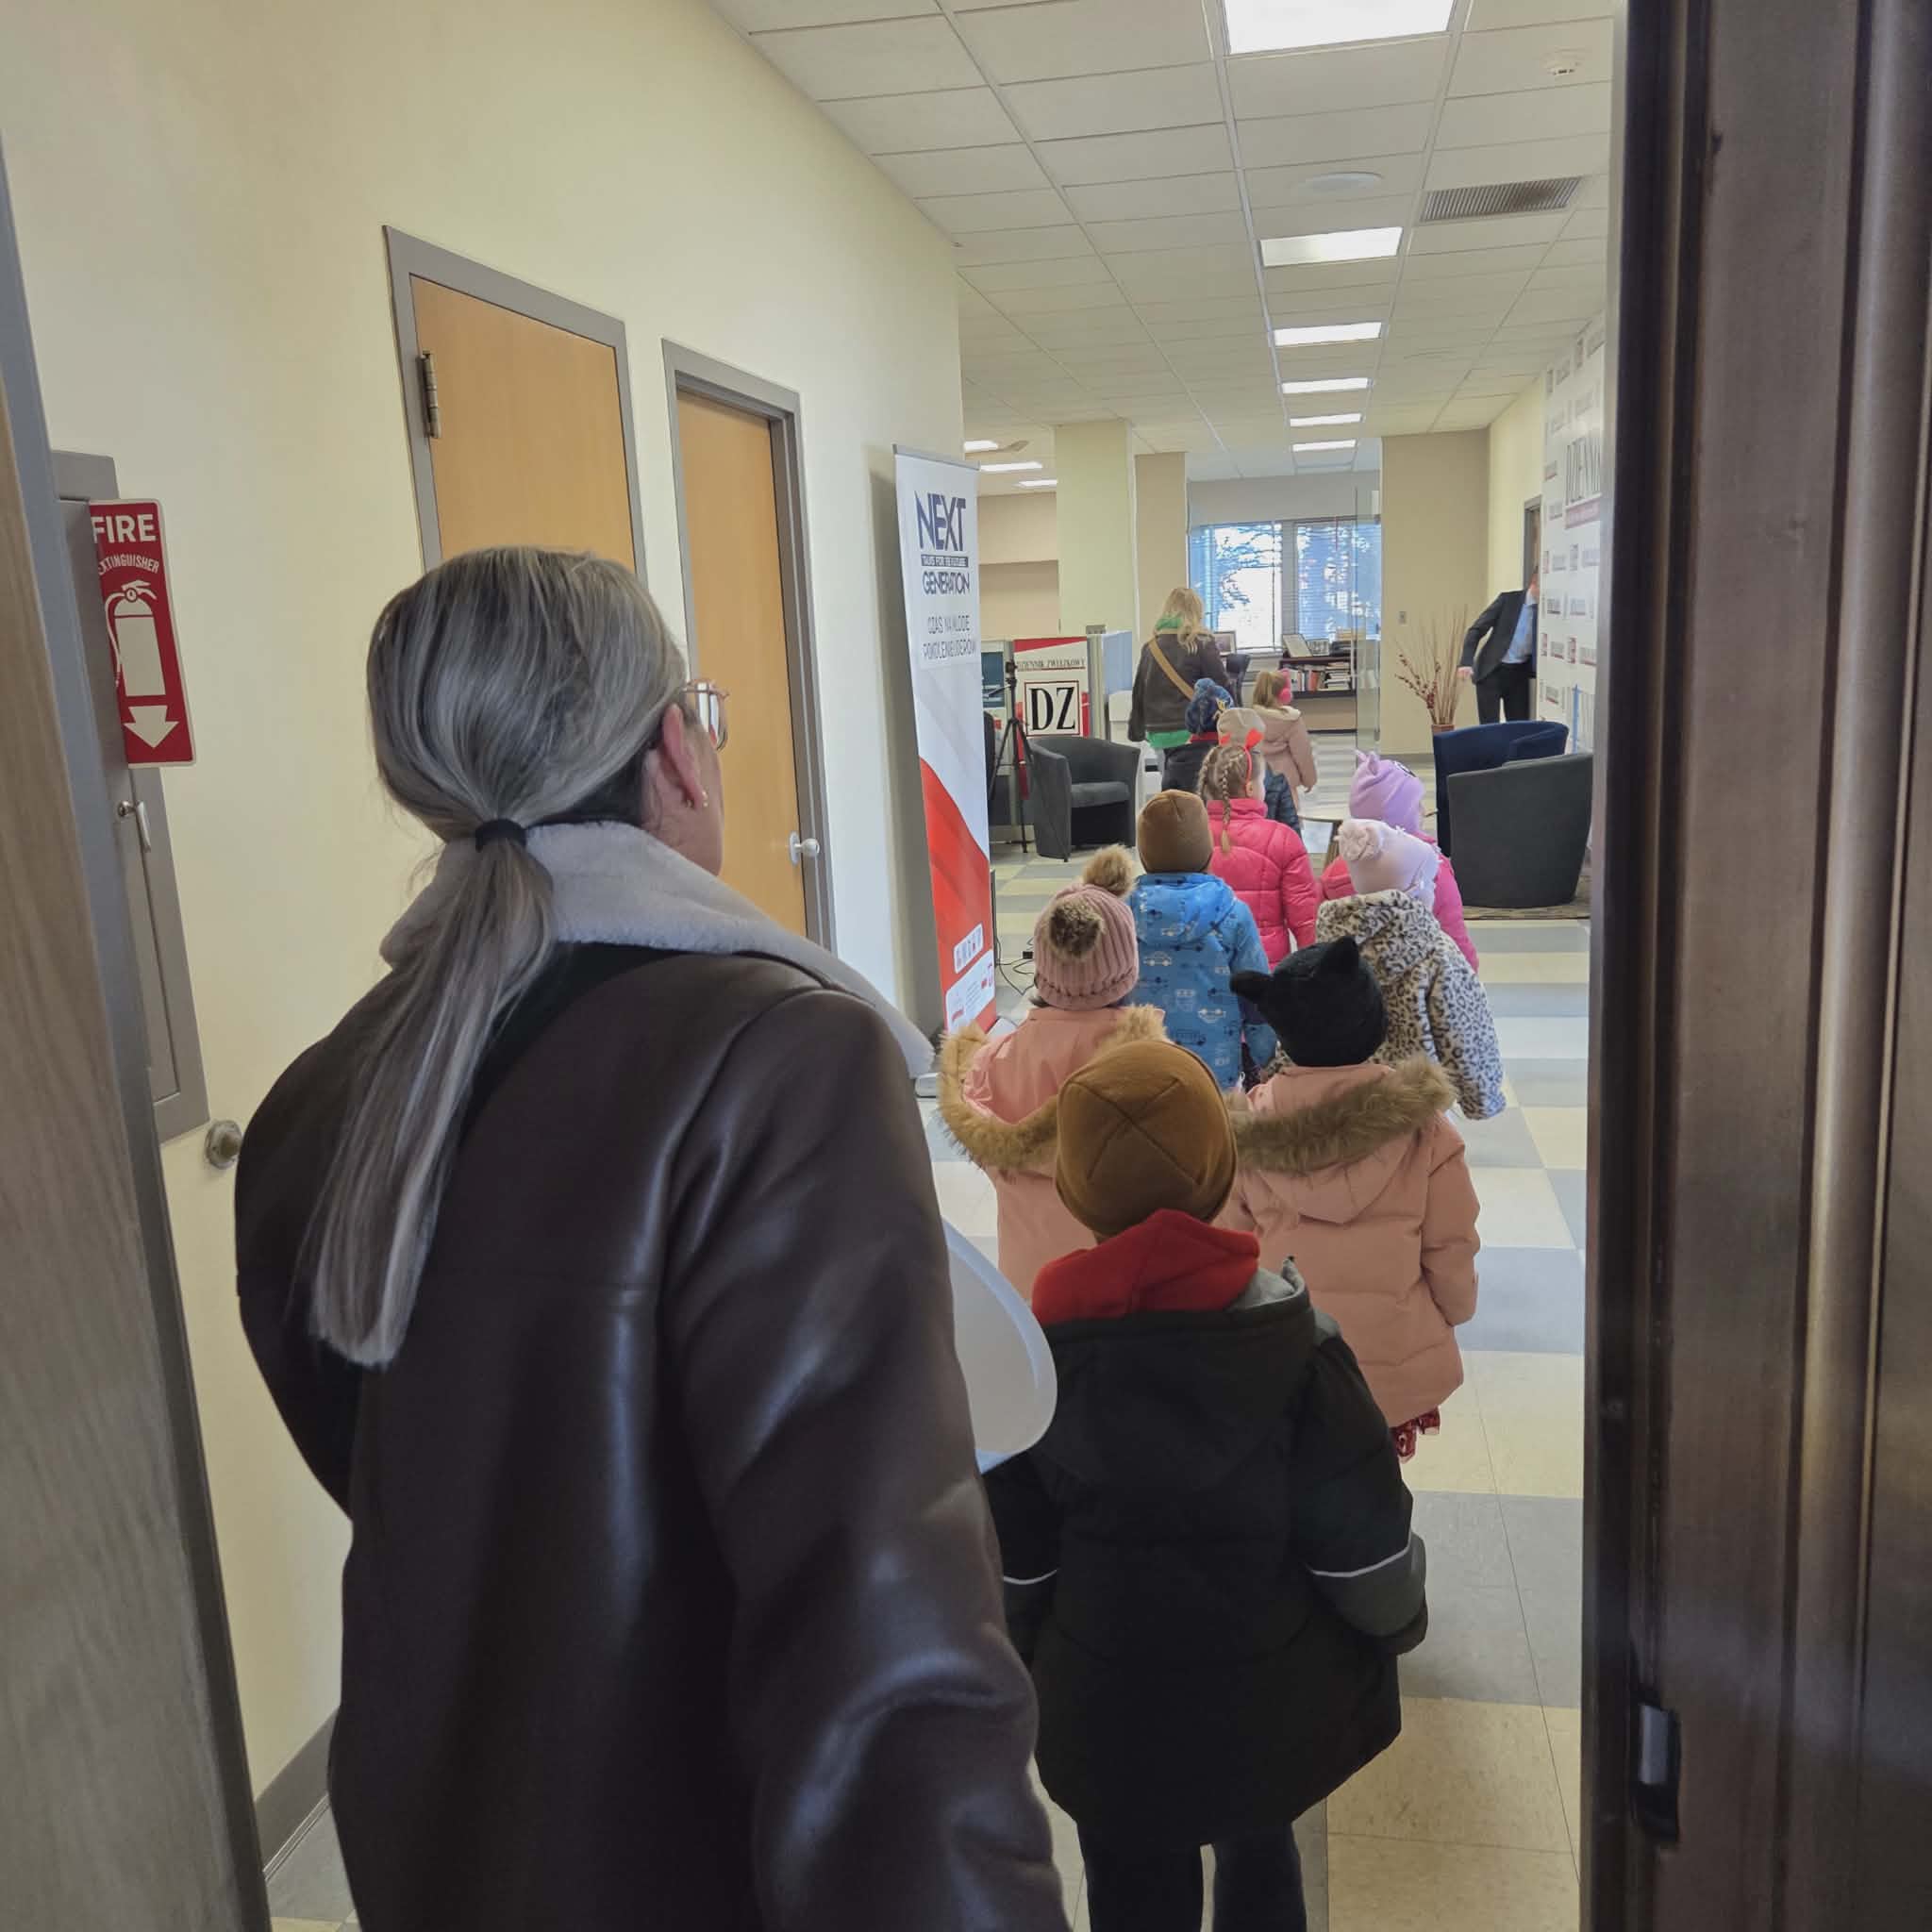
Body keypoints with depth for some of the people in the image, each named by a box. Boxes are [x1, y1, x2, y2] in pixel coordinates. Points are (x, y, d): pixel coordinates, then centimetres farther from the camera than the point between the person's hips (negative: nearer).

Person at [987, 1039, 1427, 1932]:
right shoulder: (1295, 1341, -20)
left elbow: (1013, 1563, -8)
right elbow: (1363, 1540, -12)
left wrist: (1020, 1673, 10)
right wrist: (1396, 1625, 8)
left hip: (1105, 1703, 0)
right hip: (1270, 1697, 1)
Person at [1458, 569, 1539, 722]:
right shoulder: (1508, 600, -6)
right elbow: (1476, 630, -8)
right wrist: (1467, 662, -22)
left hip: (1519, 674, 3)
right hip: (1492, 671, -3)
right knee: (1489, 727, -4)